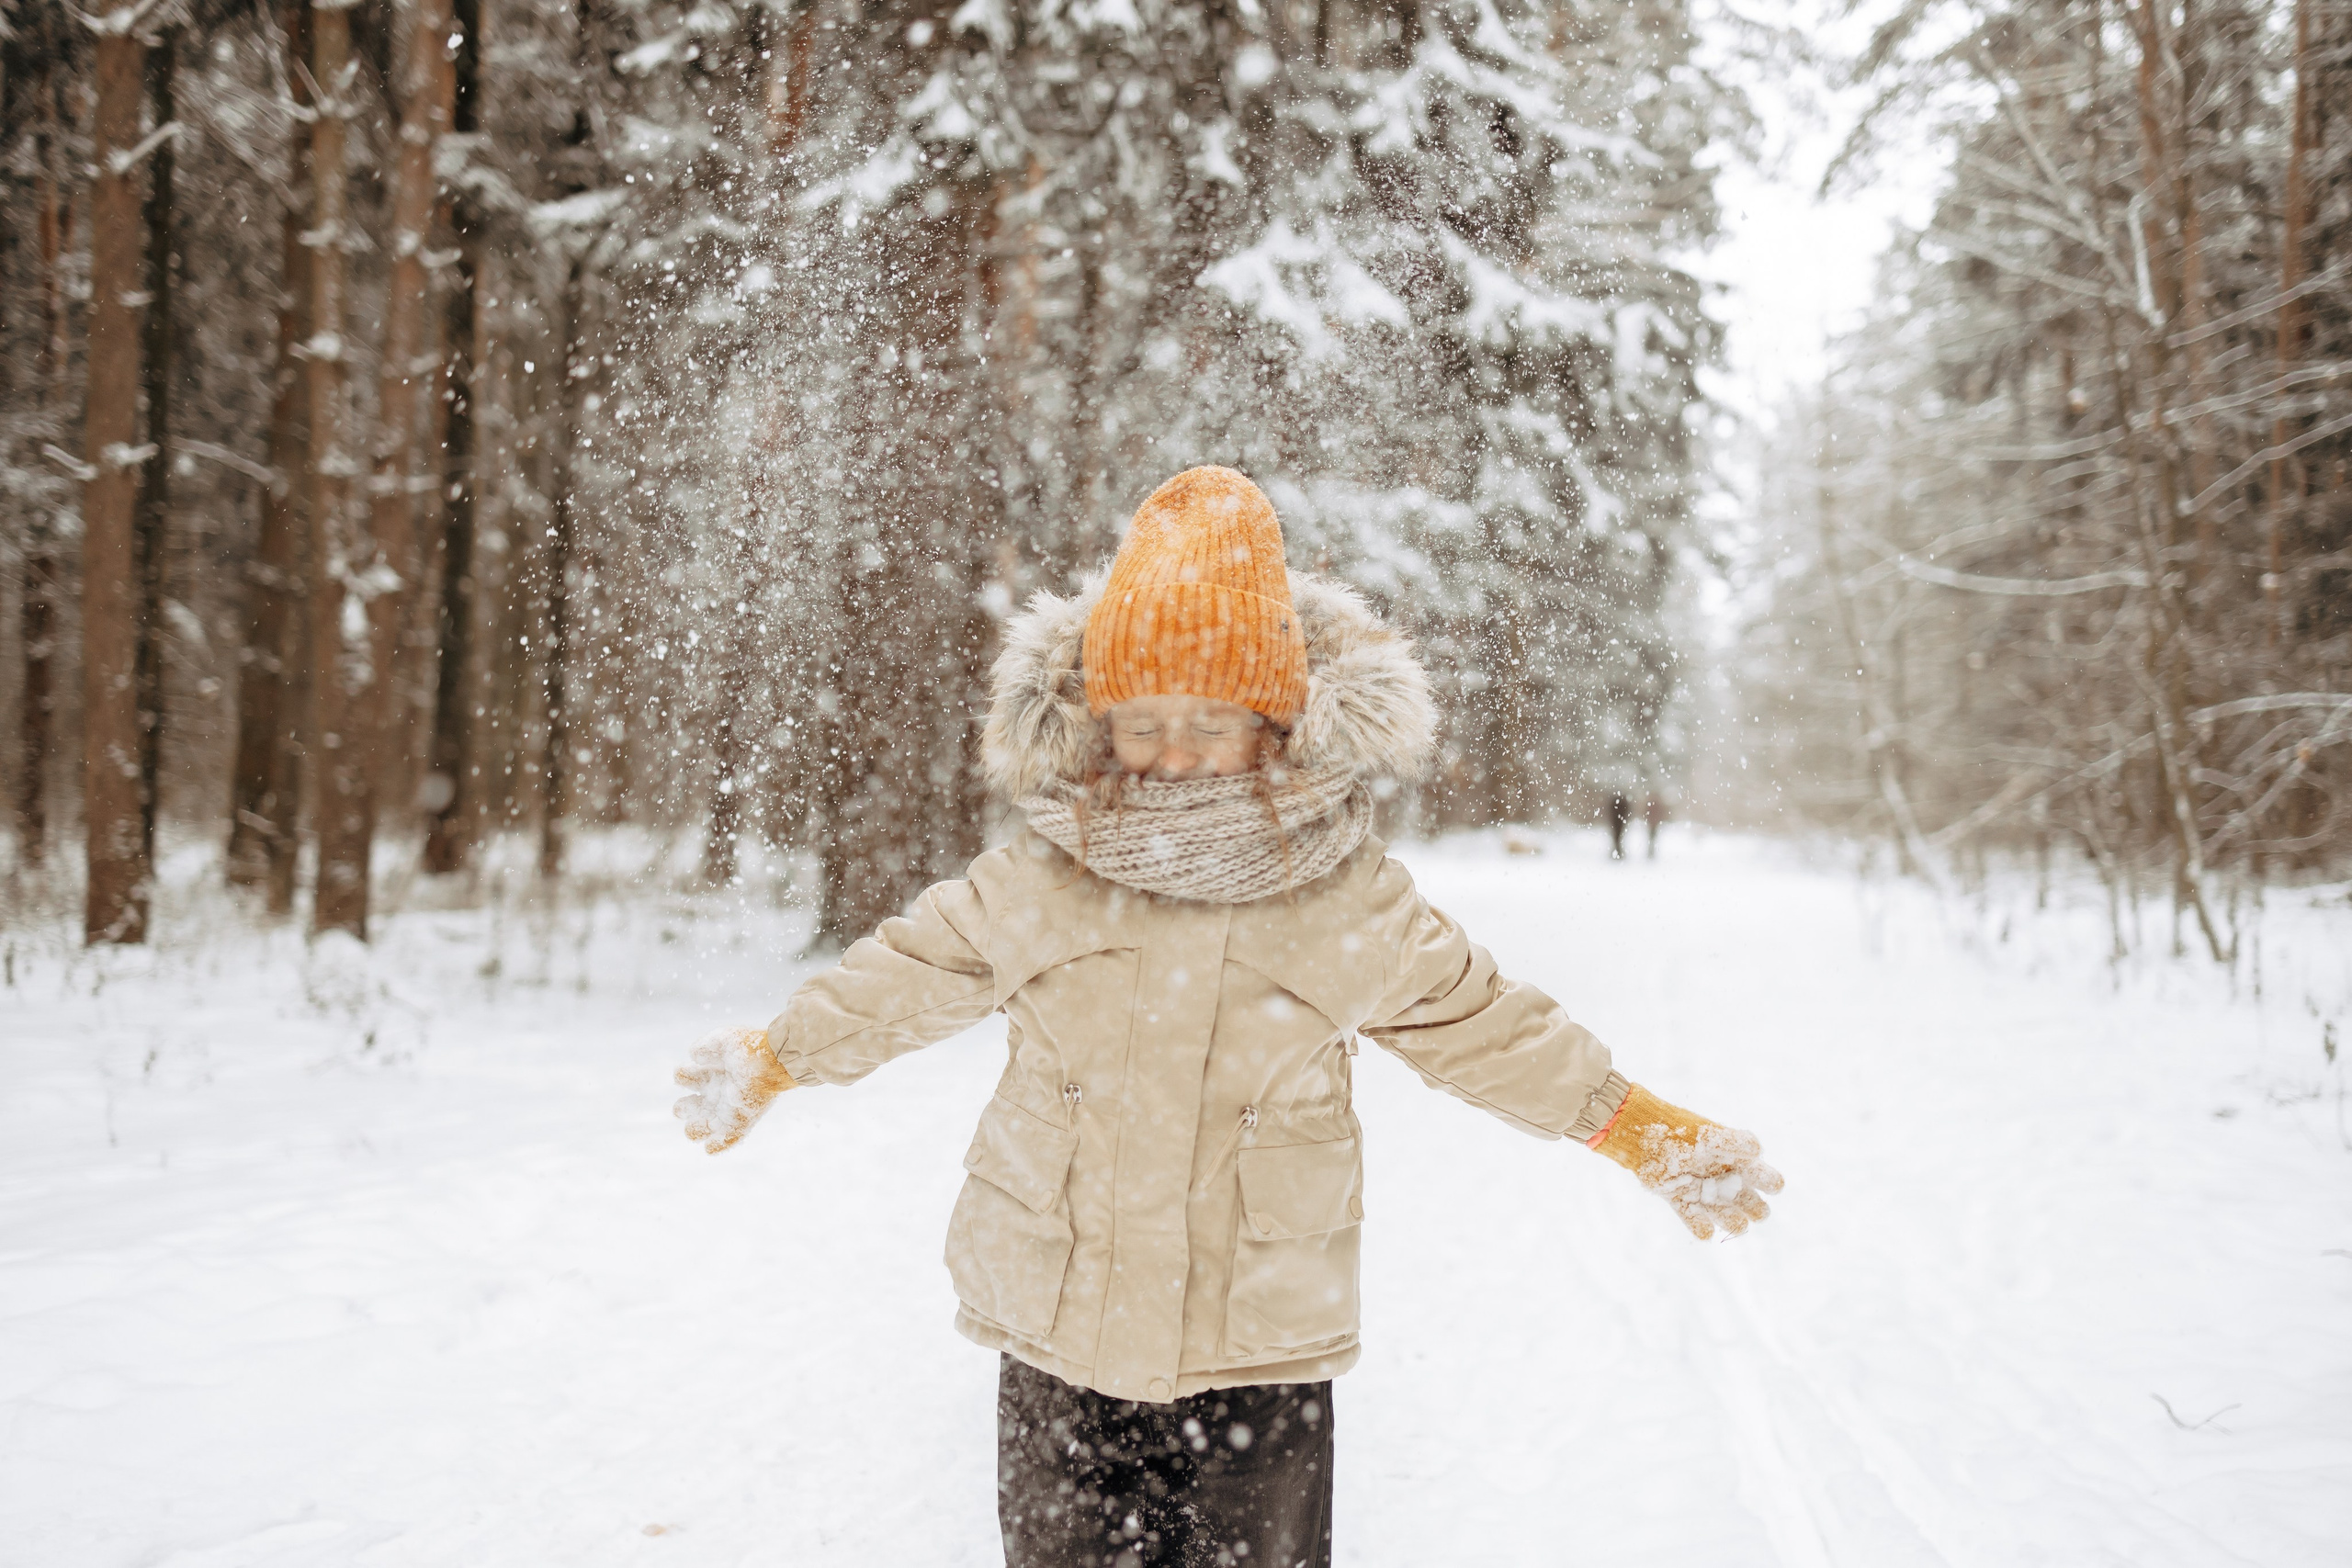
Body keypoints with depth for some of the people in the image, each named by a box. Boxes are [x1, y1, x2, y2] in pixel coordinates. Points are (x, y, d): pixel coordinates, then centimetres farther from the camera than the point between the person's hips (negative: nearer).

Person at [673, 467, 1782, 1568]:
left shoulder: (1351, 905, -6)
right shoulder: (1035, 886, -4)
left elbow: (1490, 1030, 6)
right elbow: (906, 977, 12)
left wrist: (1649, 1134, 9)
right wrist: (770, 1060, 21)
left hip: (1262, 1354, -1)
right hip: (1059, 1343, 1)